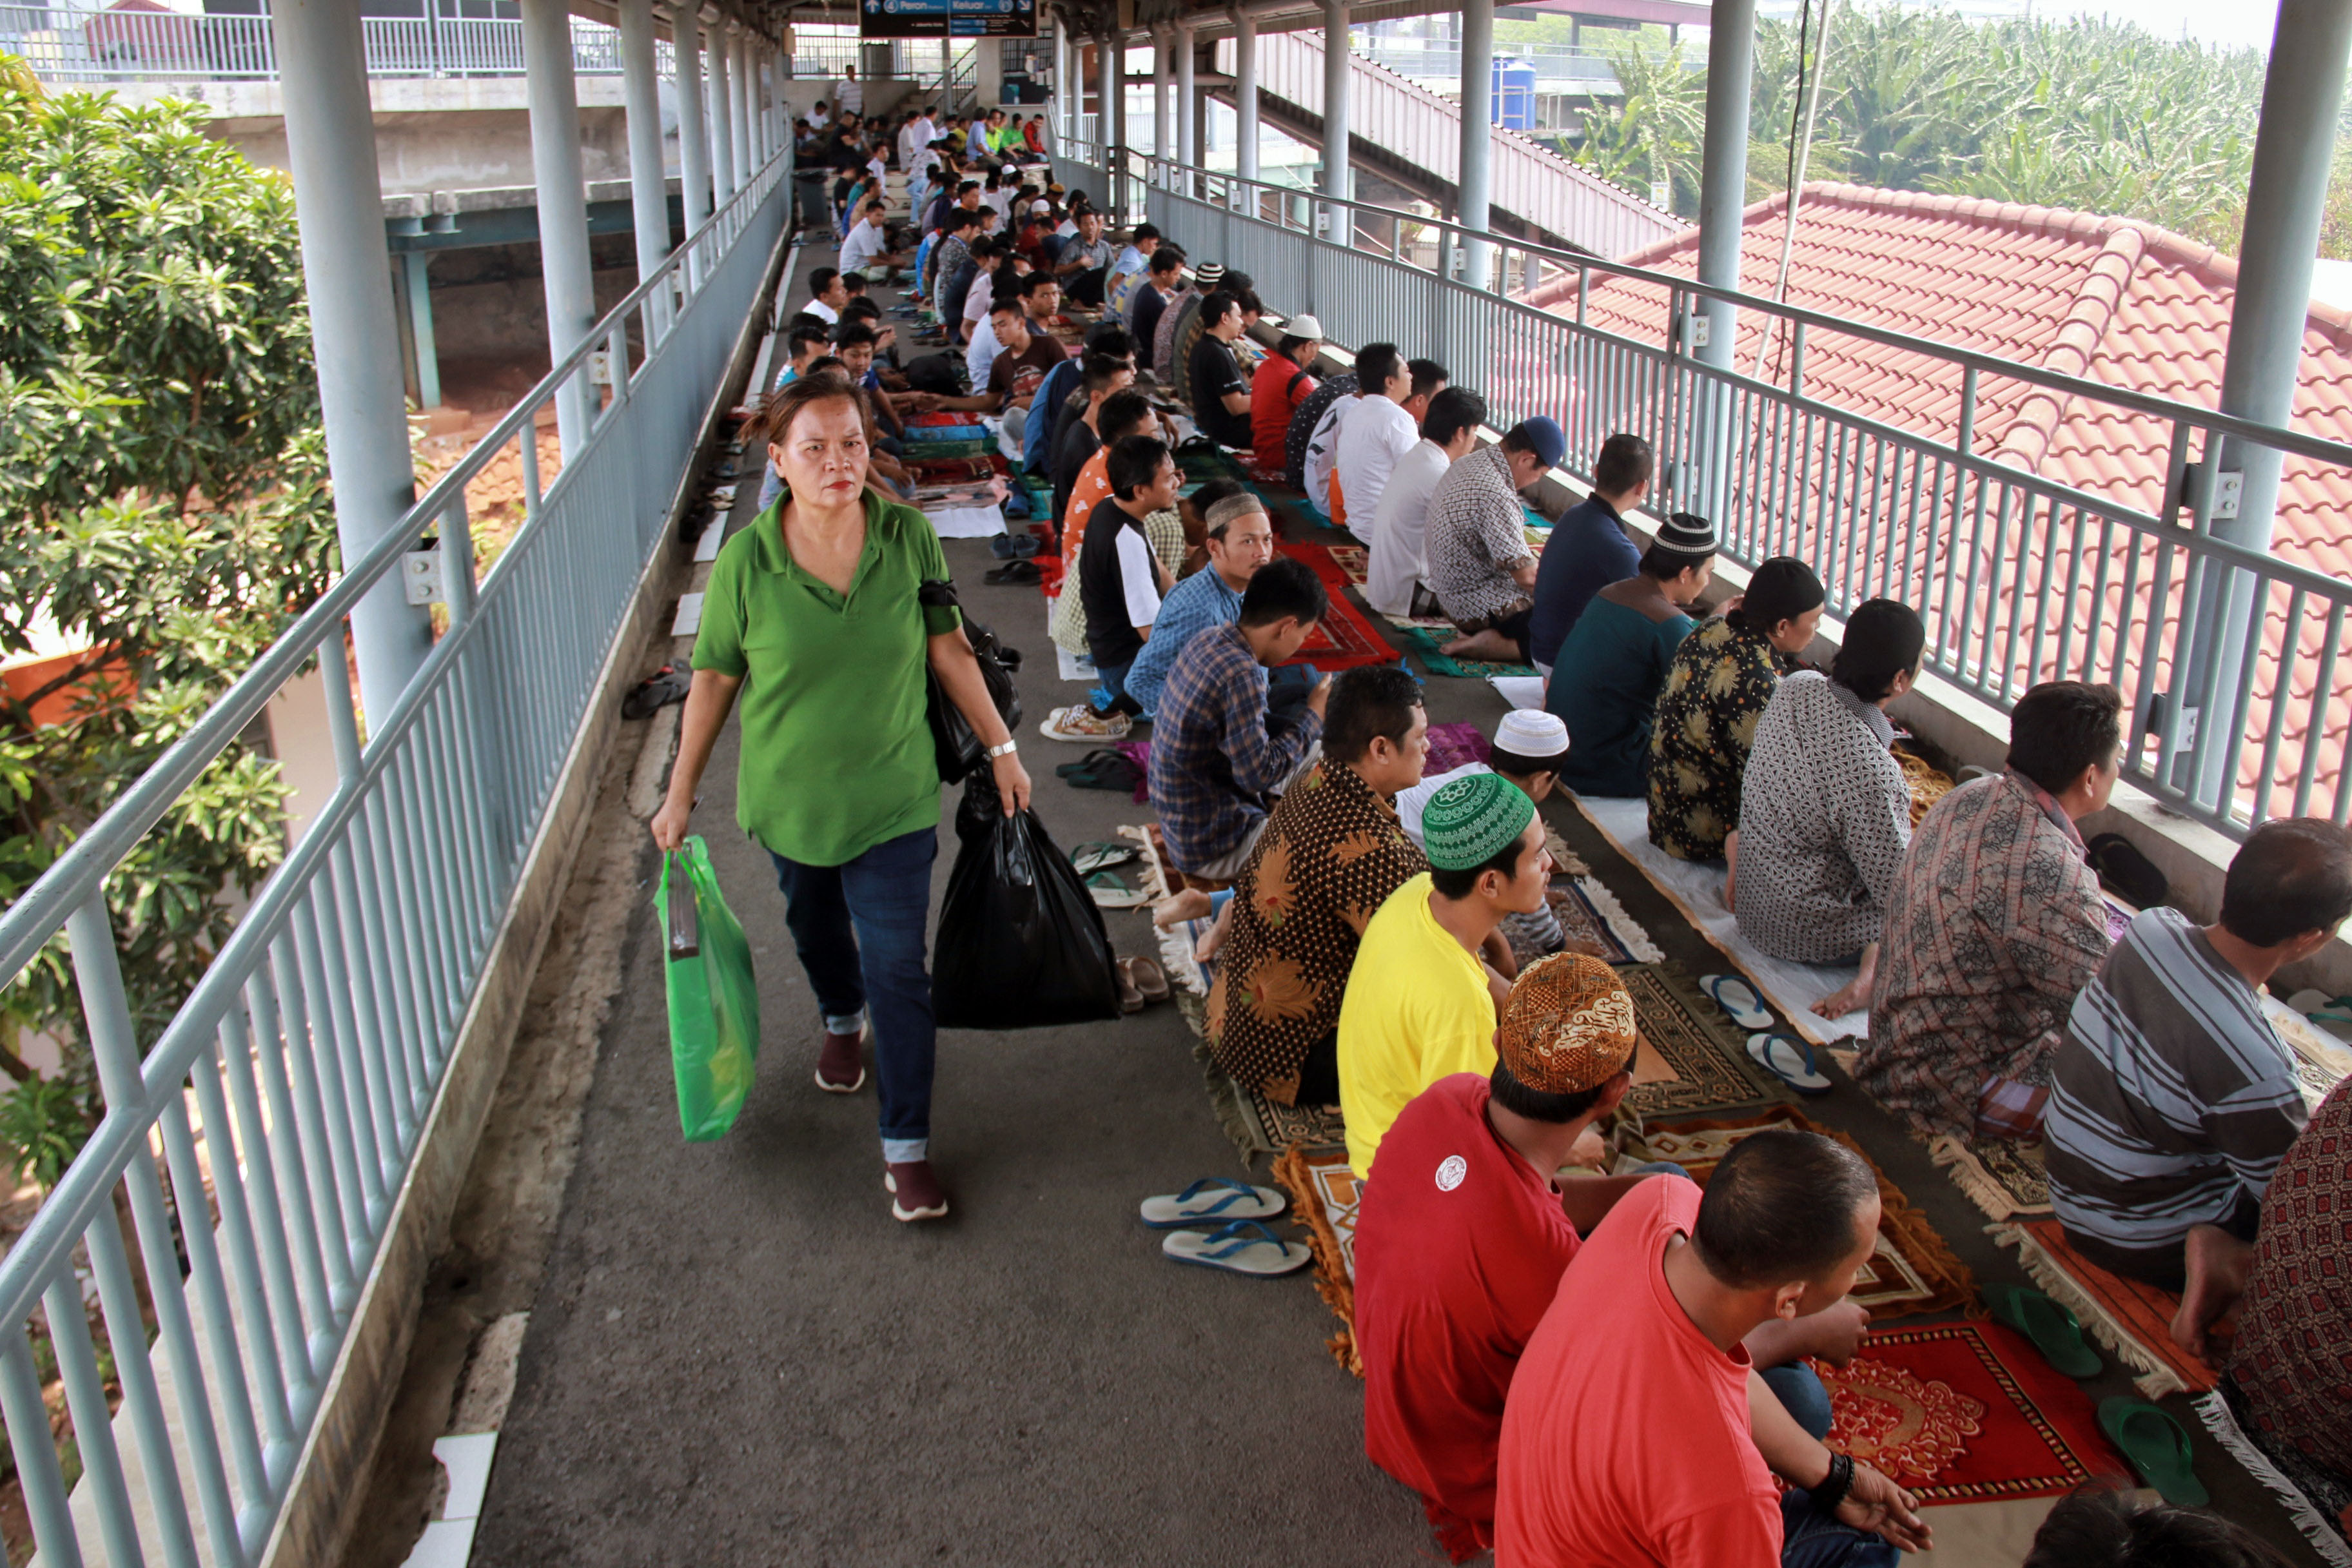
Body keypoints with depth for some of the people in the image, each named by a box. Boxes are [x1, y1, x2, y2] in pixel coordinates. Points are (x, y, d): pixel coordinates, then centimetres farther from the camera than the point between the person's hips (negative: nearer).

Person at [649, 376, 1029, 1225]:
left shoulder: (909, 538, -13)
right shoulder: (746, 562, -15)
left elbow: (949, 649, -2)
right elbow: (714, 680, -5)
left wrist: (1000, 747, 1)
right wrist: (680, 794, 0)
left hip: (893, 796, -1)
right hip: (791, 796, 1)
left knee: (898, 969, -2)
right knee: (816, 926, 26)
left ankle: (906, 1146, 12)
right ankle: (840, 1021, 60)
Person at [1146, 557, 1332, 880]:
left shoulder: (1209, 639, -2)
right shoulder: (1240, 676, -30)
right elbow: (1259, 774, -27)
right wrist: (1314, 716, -15)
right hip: (1211, 847, -10)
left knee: (1323, 752, 19)